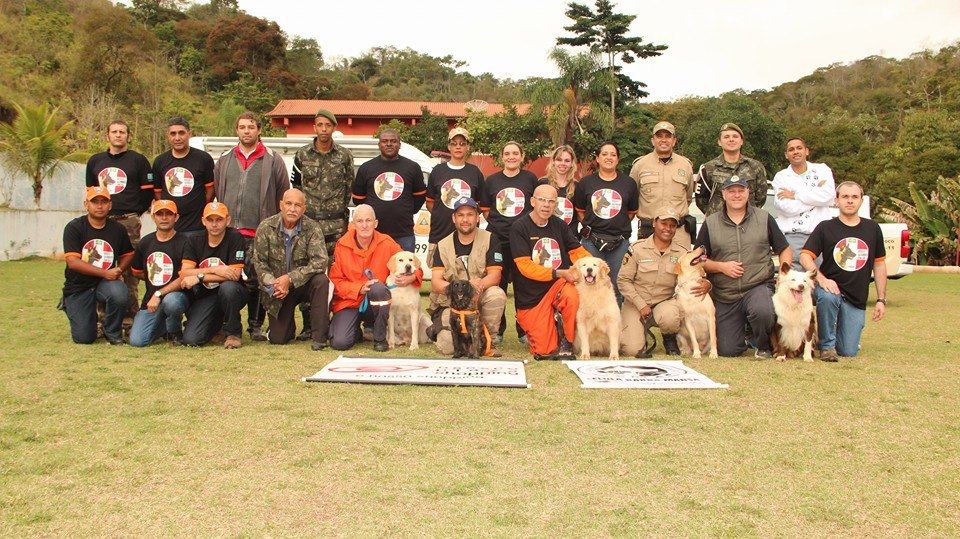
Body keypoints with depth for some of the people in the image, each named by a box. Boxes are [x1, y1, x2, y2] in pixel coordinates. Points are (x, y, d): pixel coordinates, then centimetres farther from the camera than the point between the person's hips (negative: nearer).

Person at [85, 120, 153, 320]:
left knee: (130, 269, -4)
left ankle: (130, 314, 1)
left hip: (129, 222, -4)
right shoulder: (95, 161, 17)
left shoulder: (138, 160, 4)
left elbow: (148, 191, 4)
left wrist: (134, 213, 4)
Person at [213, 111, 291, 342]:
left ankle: (256, 325, 11)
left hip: (260, 233, -3)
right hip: (228, 232, 3)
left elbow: (283, 197, 6)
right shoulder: (224, 160, 16)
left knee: (256, 282, -1)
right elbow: (216, 193, 22)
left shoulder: (273, 160, 5)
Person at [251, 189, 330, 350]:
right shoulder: (266, 227, -7)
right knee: (277, 339, -5)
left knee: (321, 280, -35)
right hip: (276, 290, 1)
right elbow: (259, 262, -5)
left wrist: (290, 278, -29)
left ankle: (319, 336, -23)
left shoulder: (312, 228, -12)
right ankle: (289, 326, 35)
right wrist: (272, 283, -23)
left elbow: (320, 261, -23)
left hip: (303, 284, -1)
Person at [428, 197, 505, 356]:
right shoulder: (443, 245, 4)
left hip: (480, 300, 0)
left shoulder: (489, 240, 0)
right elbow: (435, 283, -6)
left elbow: (495, 275, -9)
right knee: (447, 346, -24)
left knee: (497, 294, -33)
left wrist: (478, 285, -33)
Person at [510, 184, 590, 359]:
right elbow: (525, 267, -16)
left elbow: (578, 252, 6)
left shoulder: (559, 225, 7)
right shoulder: (520, 228, -8)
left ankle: (566, 343, -9)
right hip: (531, 297, -3)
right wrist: (560, 273, -24)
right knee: (545, 352, -6)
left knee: (572, 295, -34)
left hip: (558, 285, 3)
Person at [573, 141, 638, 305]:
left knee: (616, 285, 4)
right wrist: (590, 226, 6)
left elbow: (632, 212, 15)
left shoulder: (629, 183, 5)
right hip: (591, 241, 0)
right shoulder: (585, 183, 5)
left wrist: (619, 225, 10)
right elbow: (579, 211, 13)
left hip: (620, 242, 0)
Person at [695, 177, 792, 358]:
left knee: (762, 311, -37)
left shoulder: (764, 219, 6)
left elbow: (784, 250, 11)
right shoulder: (710, 224, 5)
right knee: (728, 351, -2)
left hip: (758, 286, -1)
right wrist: (721, 266, -10)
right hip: (724, 296, 1)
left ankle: (764, 347, -3)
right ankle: (743, 328, 35)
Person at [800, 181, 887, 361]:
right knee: (828, 297, -40)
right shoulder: (825, 227, -2)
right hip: (831, 287, -2)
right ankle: (827, 345, -18)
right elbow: (805, 256, -9)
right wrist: (821, 278, -27)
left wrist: (881, 300, 8)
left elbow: (879, 265, 12)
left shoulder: (872, 228, 8)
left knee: (848, 352, -4)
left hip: (857, 299, 2)